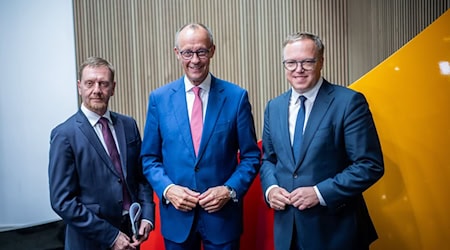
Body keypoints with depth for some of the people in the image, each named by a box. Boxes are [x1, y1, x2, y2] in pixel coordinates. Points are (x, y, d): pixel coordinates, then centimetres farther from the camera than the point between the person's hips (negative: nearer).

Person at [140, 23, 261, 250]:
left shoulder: (236, 96, -5)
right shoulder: (159, 98, 0)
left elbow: (251, 156, 0)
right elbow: (149, 158, 4)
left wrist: (230, 190, -13)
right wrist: (167, 188, -11)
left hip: (222, 214, -1)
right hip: (176, 216, 1)